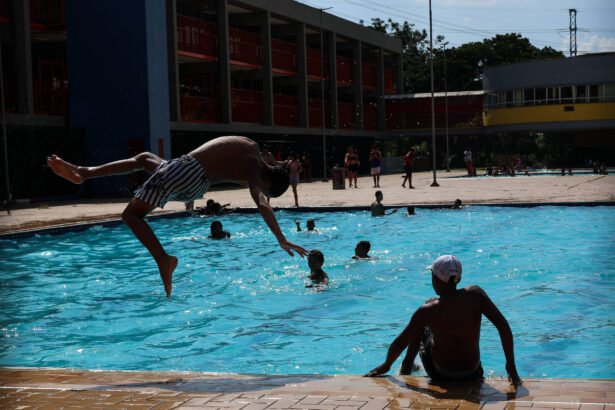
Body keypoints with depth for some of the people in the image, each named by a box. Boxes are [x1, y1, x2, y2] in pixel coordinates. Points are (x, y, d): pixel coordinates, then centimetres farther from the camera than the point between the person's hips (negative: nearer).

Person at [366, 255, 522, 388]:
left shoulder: (427, 310, -20)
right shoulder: (476, 294, -16)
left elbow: (399, 343, -12)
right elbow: (503, 326, -18)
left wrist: (386, 365, 7)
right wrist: (511, 366, -11)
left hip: (440, 374, -2)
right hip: (472, 373, 2)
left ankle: (407, 367, 39)